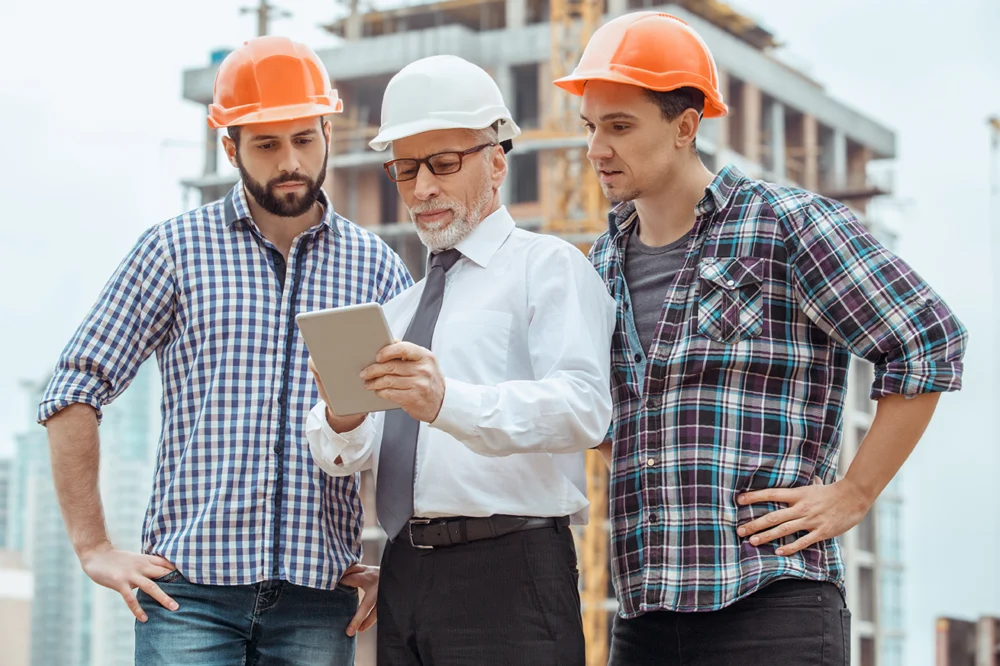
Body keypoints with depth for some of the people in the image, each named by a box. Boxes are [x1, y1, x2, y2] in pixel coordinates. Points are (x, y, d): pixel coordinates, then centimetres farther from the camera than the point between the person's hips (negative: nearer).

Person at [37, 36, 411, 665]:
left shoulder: (375, 265, 10)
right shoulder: (176, 250, 5)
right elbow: (74, 394, 4)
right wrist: (94, 547, -2)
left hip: (320, 594, 2)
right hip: (191, 588, -2)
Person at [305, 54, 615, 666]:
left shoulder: (549, 265, 2)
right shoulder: (398, 309, 23)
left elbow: (584, 409, -16)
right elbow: (342, 457, 13)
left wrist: (448, 401, -31)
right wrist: (342, 420, -11)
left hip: (509, 573, -6)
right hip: (402, 578, 6)